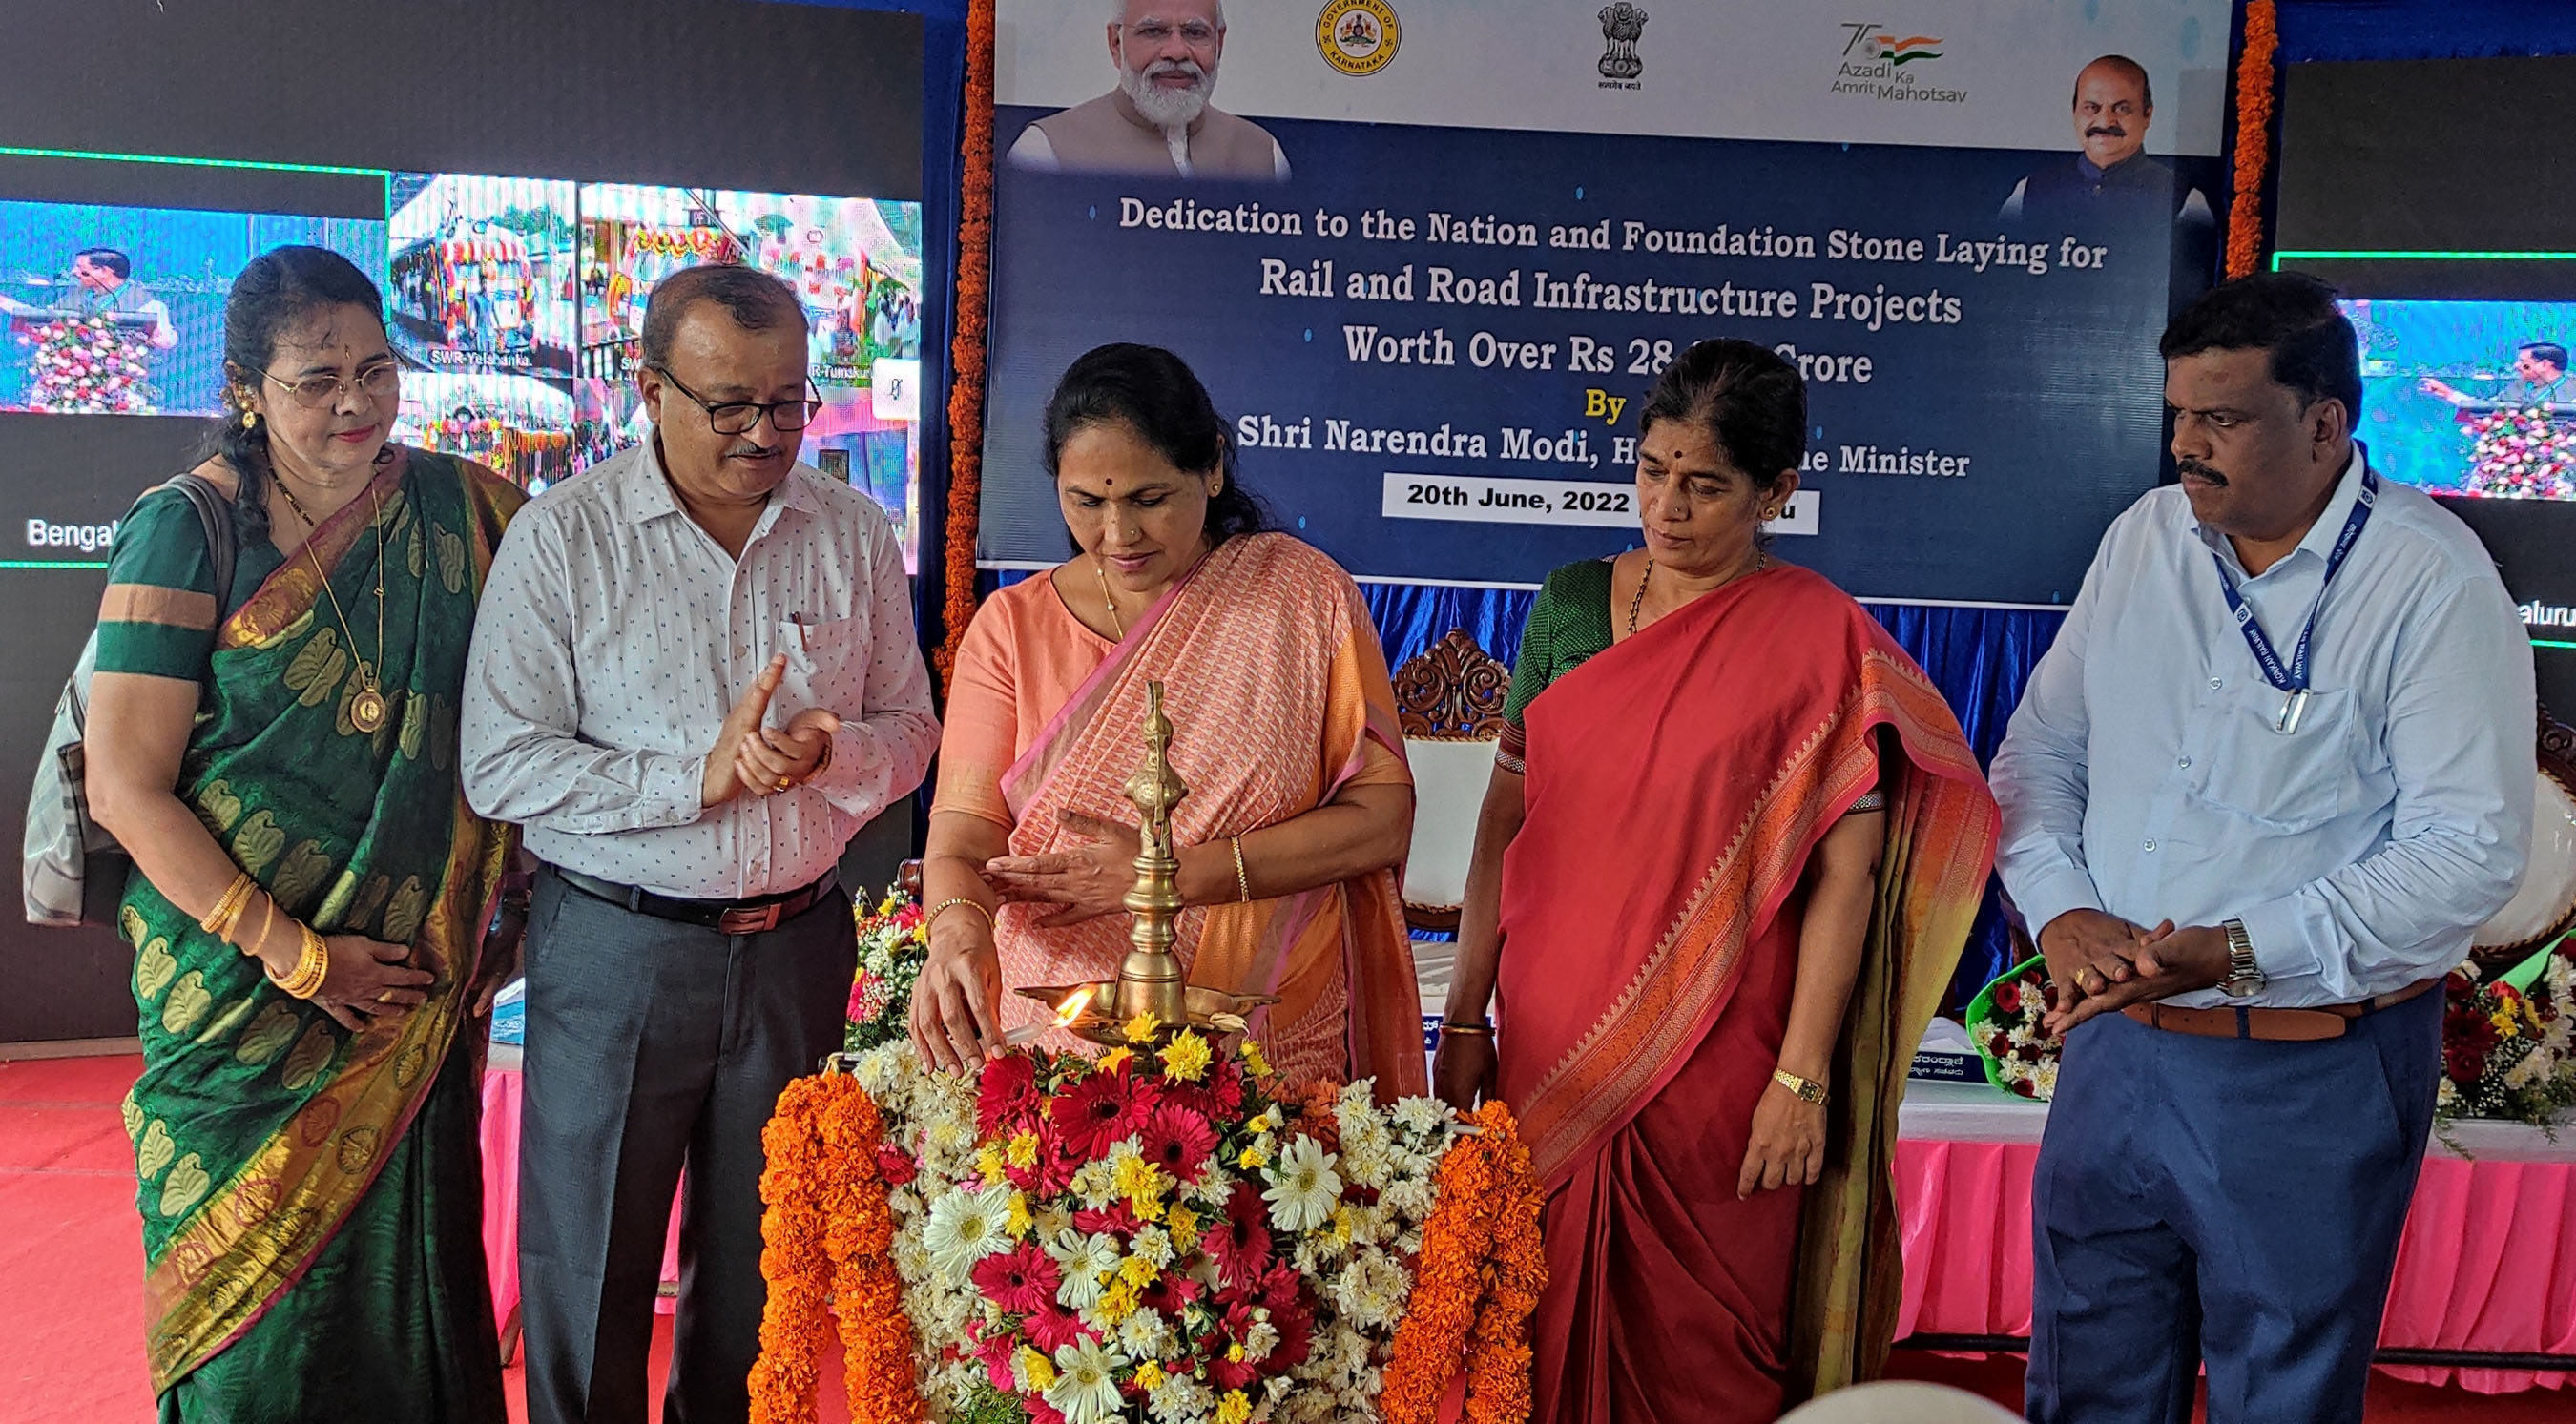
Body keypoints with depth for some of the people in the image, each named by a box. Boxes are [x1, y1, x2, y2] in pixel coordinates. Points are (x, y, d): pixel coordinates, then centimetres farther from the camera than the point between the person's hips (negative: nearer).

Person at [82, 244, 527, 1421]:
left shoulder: (466, 511, 1)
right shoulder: (188, 531, -7)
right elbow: (125, 788, -10)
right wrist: (295, 953, -13)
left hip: (419, 980, 2)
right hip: (244, 989, -2)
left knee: (408, 1265, 11)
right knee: (257, 1285, 7)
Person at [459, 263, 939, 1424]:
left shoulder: (854, 535, 2)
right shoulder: (562, 537, -7)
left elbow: (908, 732, 7)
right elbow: (501, 768, -11)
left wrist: (829, 750, -16)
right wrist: (698, 775, -20)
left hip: (797, 946, 3)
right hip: (615, 949, -2)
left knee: (761, 1273, 16)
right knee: (587, 1275, 10)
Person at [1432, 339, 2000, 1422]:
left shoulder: (1818, 635, -7)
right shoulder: (1572, 604, 5)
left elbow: (1845, 872, -9)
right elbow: (1506, 817, 6)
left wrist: (1802, 1079, -12)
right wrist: (1464, 1020, 5)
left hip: (1718, 1064, -4)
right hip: (1552, 1046, 4)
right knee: (1544, 1332, 15)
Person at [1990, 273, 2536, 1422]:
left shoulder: (2433, 581, -12)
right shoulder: (2144, 538, 5)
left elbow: (2470, 849, -17)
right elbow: (2040, 746, 8)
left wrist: (2239, 952, -25)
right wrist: (2063, 910, -9)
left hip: (2312, 1076, -5)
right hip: (2112, 1041, 5)